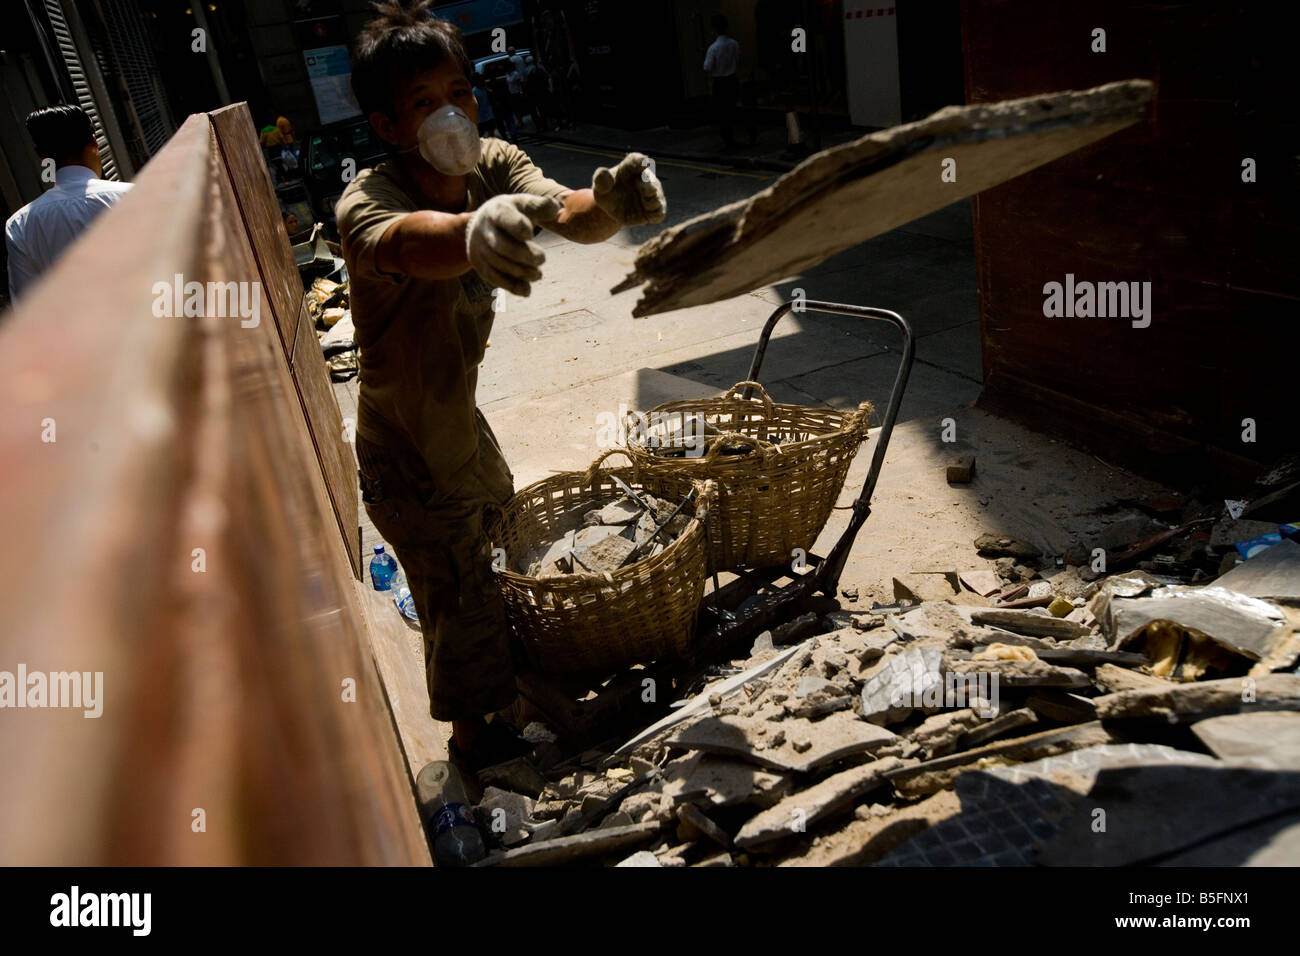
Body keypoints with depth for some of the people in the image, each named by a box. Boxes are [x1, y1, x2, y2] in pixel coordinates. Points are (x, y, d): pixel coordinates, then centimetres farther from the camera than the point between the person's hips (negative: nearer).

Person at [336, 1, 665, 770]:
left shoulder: (491, 166, -10)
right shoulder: (366, 202, -29)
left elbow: (566, 214, -30)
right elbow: (409, 242, -54)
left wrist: (610, 206, -54)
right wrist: (473, 230, -78)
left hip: (462, 421, 8)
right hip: (407, 453, -7)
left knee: (503, 549, 28)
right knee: (460, 598, 6)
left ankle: (505, 697, 58)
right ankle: (474, 736, 35)